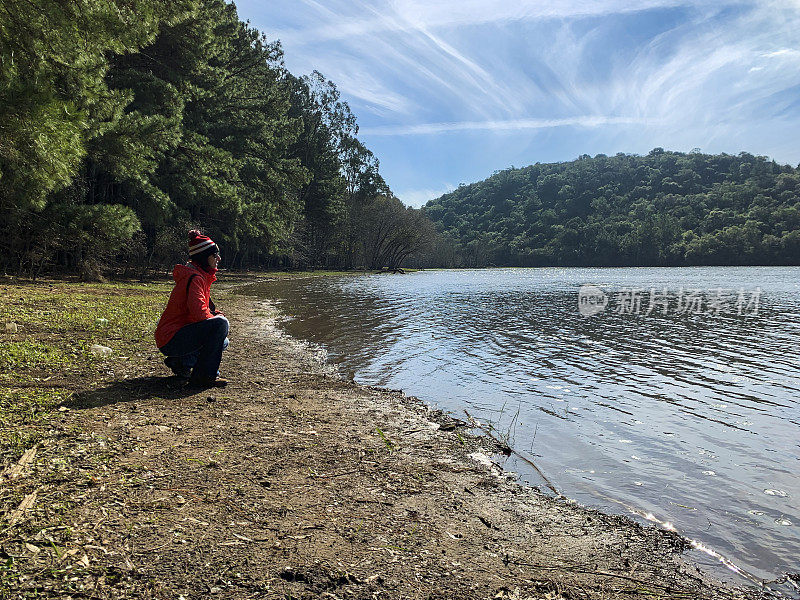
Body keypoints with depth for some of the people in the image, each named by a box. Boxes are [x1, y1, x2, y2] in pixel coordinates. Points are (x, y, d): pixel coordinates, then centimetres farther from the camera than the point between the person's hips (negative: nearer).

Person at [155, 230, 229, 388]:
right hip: (171, 338, -10)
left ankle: (181, 362, 12)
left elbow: (205, 308, 22)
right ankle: (203, 376, -20)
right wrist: (218, 318, -10)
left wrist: (217, 314, 2)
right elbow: (198, 312, -28)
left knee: (222, 342, 21)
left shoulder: (201, 276, 13)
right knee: (220, 324, -25)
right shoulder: (195, 277, -18)